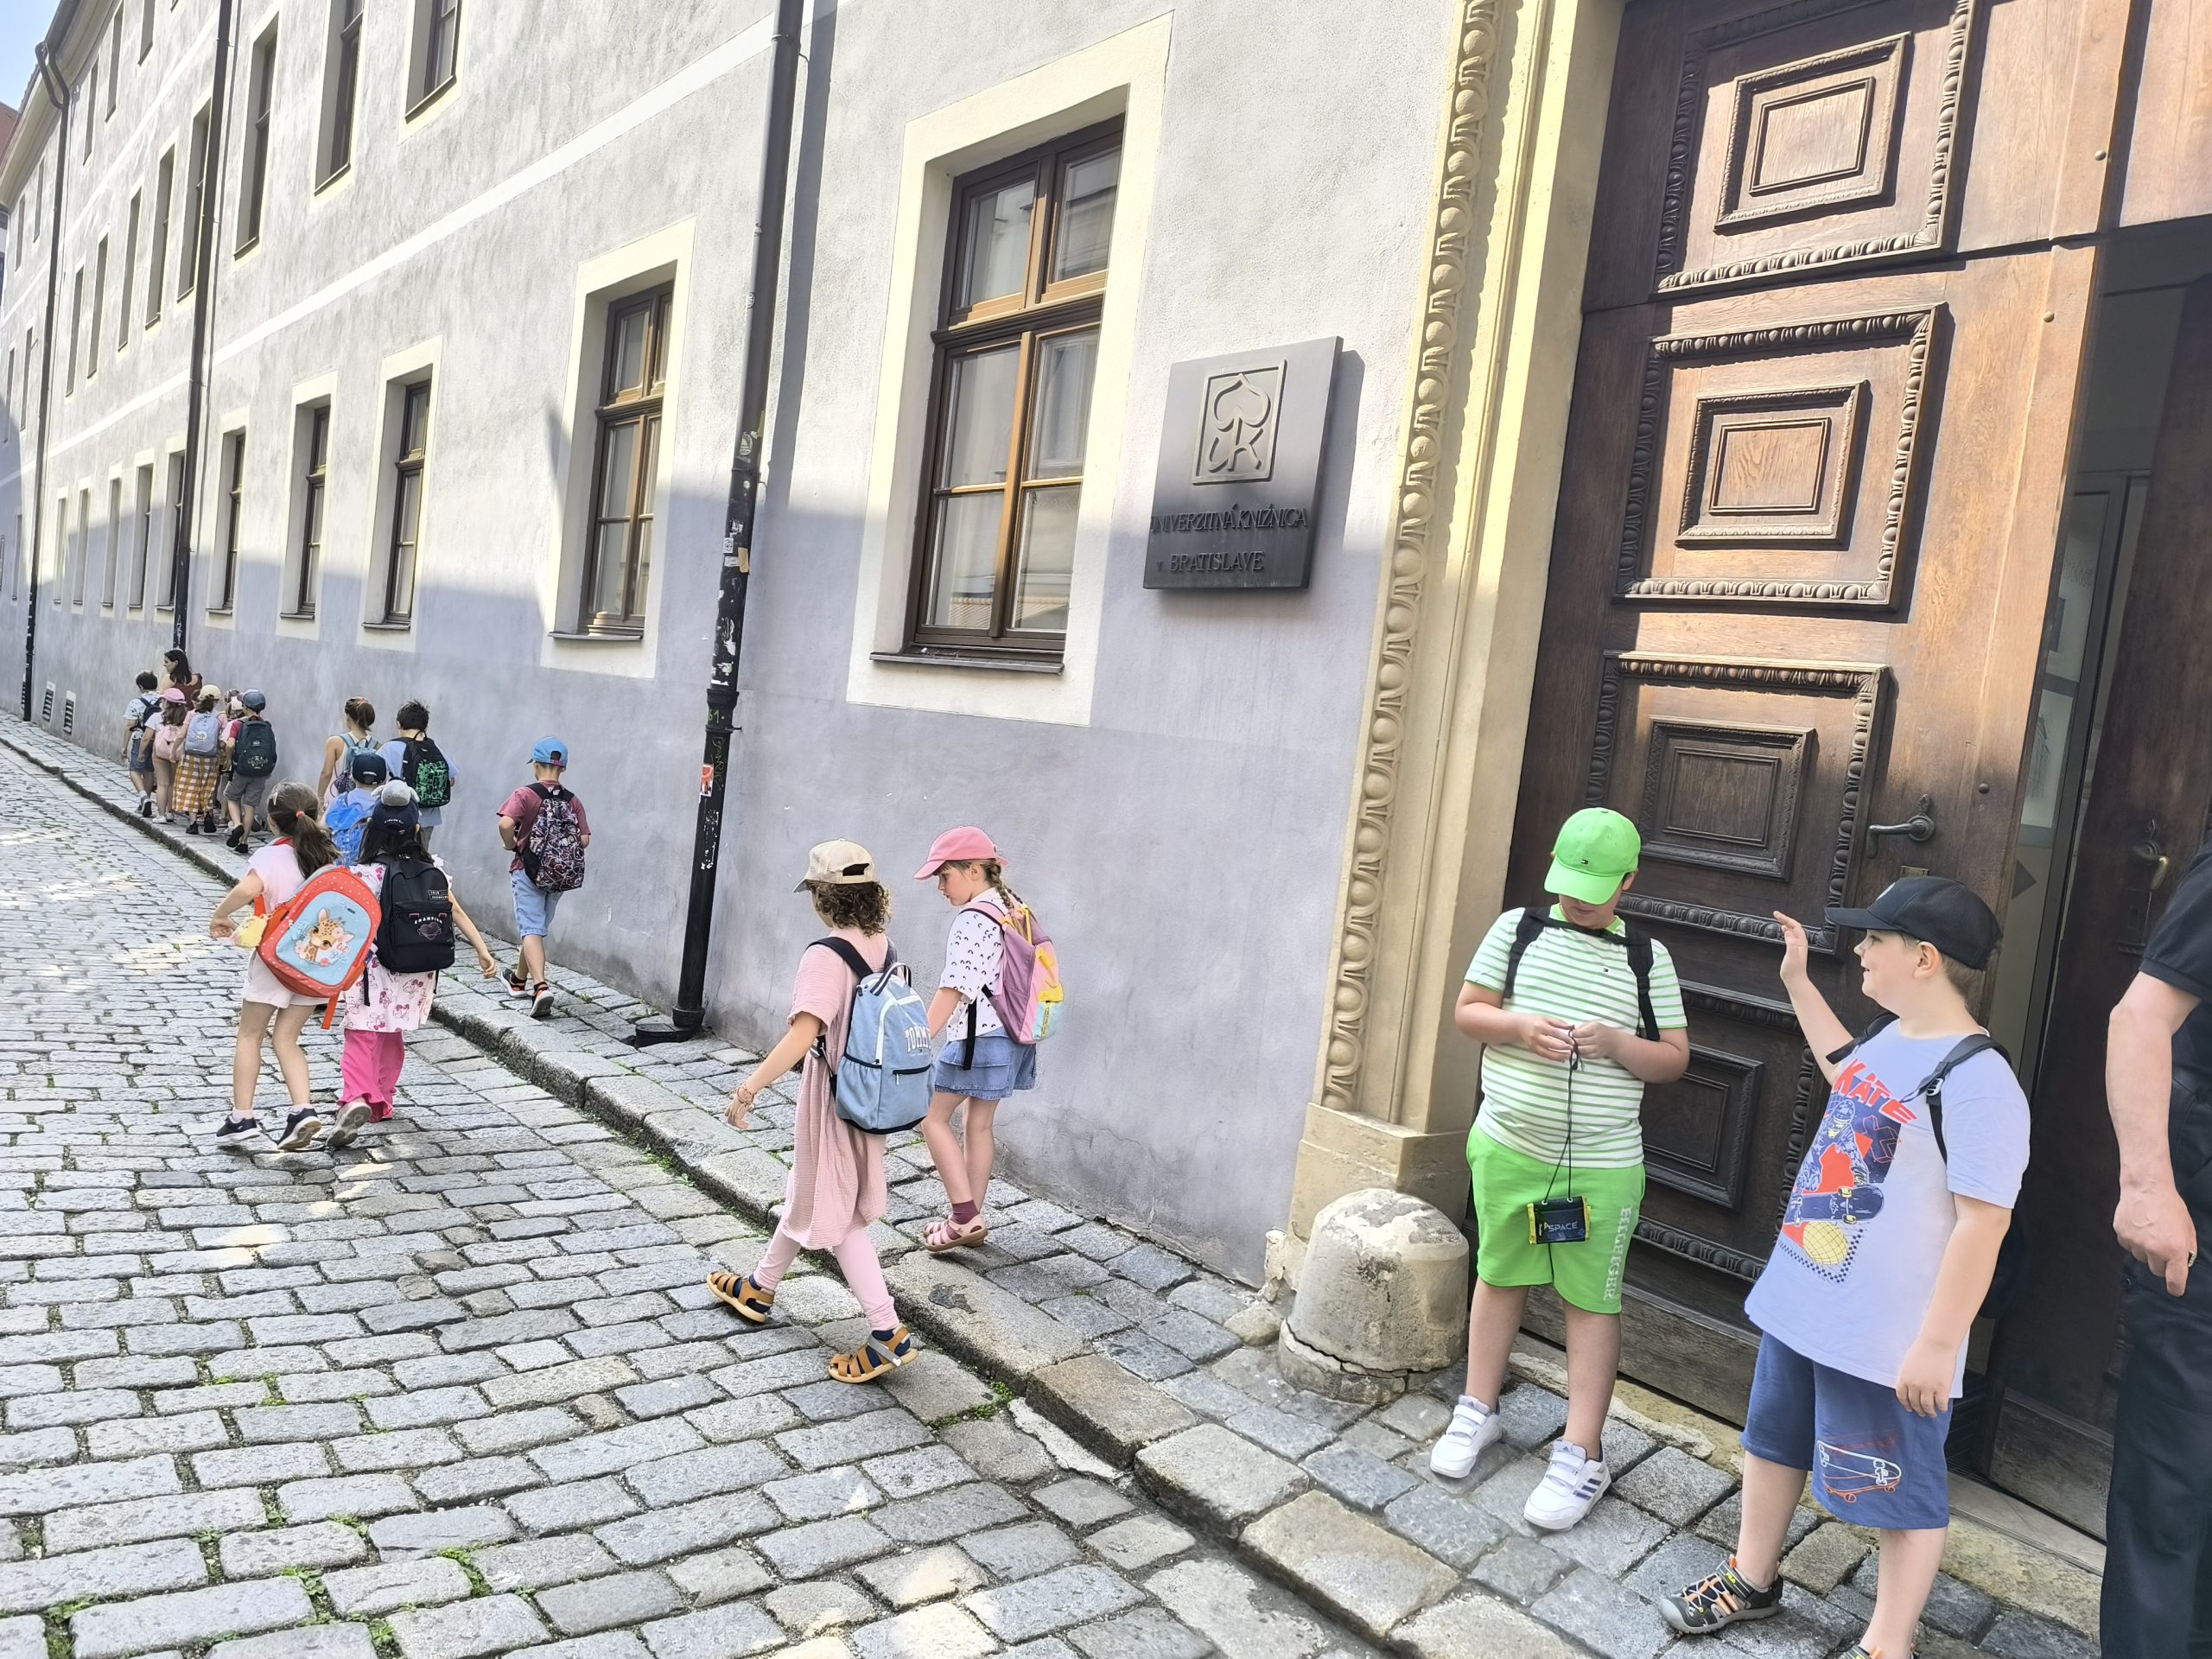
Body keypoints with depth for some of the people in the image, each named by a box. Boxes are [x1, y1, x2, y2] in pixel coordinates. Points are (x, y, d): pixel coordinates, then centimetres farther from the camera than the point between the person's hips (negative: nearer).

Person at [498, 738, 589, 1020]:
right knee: (539, 928, 20)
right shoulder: (573, 801, 1)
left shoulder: (525, 794, -10)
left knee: (531, 930, -6)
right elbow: (585, 839, -5)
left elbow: (506, 823, -25)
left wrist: (511, 845, -6)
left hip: (529, 871, -4)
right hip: (561, 876, 4)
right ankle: (519, 979, 39)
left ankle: (540, 986, -25)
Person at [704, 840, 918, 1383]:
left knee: (834, 1215, 5)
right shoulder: (882, 945, 0)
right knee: (807, 1196, 24)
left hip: (834, 1096, -8)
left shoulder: (825, 955, -23)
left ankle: (888, 1334, 6)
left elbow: (803, 1034, -32)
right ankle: (759, 1289, 43)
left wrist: (749, 1088, -30)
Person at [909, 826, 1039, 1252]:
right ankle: (972, 1220, 21)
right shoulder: (1012, 909, 10)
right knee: (980, 1124, 15)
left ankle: (965, 1217, 1)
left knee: (934, 1116, 3)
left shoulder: (973, 918, -17)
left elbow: (953, 990, -23)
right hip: (1011, 1034, 9)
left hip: (978, 1037, -9)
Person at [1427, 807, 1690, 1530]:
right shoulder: (1517, 929, 0)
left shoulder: (1647, 957, -1)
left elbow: (1674, 1059, 0)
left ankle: (1582, 1457, 14)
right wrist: (1519, 1026, -18)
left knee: (1592, 1302, 4)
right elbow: (1467, 1011, 2)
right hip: (1507, 1147, 2)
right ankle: (1478, 1413, 32)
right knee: (1499, 1277, 15)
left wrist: (1616, 1044, -19)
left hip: (1601, 1165, -1)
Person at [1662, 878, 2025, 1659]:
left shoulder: (1976, 1079, -24)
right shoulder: (1890, 1038, 5)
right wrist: (1798, 982, 29)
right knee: (1773, 1440, 23)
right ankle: (1752, 1580, 42)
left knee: (1903, 1489, 9)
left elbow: (1982, 1224, -24)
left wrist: (1937, 1344, -23)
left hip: (1888, 1337, -10)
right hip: (1804, 1301, 10)